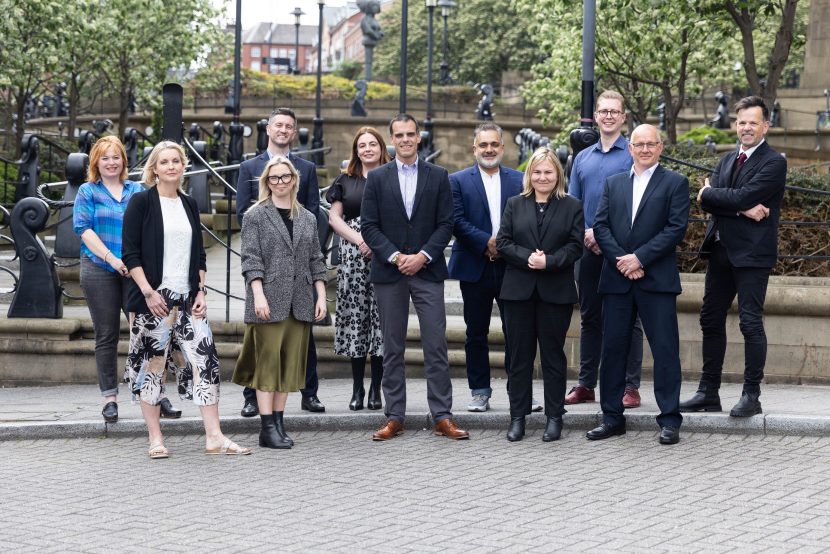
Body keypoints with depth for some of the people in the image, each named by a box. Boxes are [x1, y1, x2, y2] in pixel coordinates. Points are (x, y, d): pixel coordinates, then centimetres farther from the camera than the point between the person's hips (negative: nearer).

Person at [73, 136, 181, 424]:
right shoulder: (88, 192, 7)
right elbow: (84, 229, -4)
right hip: (99, 270, -1)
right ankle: (110, 398, 9)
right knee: (106, 336, 3)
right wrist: (112, 259, -14)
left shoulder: (138, 191, 12)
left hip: (135, 271, 1)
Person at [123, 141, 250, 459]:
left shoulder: (189, 205, 14)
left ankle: (214, 438, -3)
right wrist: (148, 292, -15)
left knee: (206, 361, -4)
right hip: (154, 297, -5)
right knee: (152, 365, 0)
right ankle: (155, 440, 8)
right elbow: (130, 252, -7)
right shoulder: (141, 202, -2)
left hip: (188, 298, 5)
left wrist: (200, 291, 6)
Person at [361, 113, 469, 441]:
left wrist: (423, 256, -10)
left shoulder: (438, 177, 6)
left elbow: (445, 224, 2)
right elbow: (369, 226, 1)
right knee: (392, 348, 4)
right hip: (389, 272, 1)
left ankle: (442, 417, 0)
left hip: (427, 270, 0)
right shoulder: (377, 178, 6)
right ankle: (394, 418, 9)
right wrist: (395, 257, -11)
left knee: (436, 346, -3)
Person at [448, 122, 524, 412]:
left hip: (511, 266, 1)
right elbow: (457, 221, -6)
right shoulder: (458, 181, 3)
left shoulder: (519, 180, 8)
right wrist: (487, 242, -15)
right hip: (475, 268, -1)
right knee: (476, 333, 6)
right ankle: (480, 392, 14)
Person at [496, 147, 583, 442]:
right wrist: (528, 258, -14)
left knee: (553, 354, 4)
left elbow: (575, 246, -3)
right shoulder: (515, 205, 9)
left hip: (556, 292, -1)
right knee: (519, 354, 4)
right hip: (519, 290, 2)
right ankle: (517, 417, 11)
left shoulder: (571, 206, 5)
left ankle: (554, 417, 11)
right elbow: (503, 242, 2)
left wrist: (549, 261, -17)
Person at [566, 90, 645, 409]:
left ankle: (631, 386, 2)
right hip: (589, 248, 5)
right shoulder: (582, 158, 15)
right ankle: (586, 385, 17)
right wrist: (586, 233, -7)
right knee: (589, 318, 10)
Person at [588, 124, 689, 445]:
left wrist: (639, 258, -13)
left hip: (657, 280, -4)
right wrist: (621, 260, -8)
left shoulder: (675, 183, 3)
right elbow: (600, 226, 7)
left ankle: (670, 421, 1)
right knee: (613, 348, 6)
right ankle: (612, 417, 14)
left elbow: (676, 228, -7)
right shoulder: (613, 184, 15)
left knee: (665, 350, -3)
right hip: (617, 279, 4)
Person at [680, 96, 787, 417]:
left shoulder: (774, 162, -7)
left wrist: (710, 193, -3)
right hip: (721, 250, 8)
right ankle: (709, 393, 18)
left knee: (751, 323, -5)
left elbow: (743, 196, -19)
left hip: (752, 253, -8)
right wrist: (742, 209, -14)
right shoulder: (727, 161, 16)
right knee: (711, 320, 10)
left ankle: (751, 396, 2)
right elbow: (707, 201, 1)